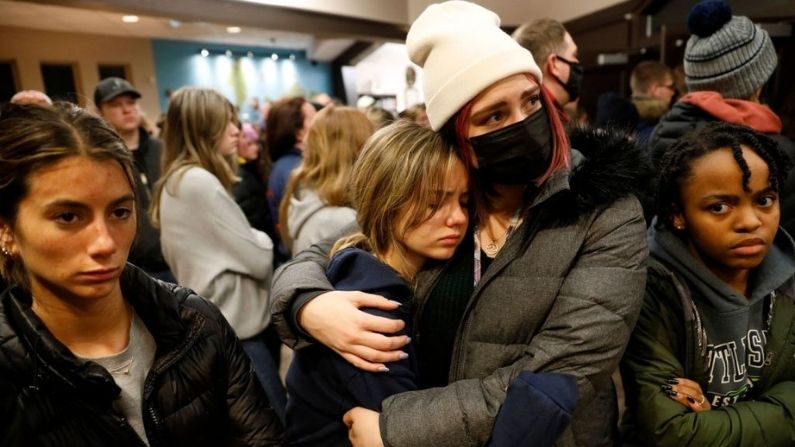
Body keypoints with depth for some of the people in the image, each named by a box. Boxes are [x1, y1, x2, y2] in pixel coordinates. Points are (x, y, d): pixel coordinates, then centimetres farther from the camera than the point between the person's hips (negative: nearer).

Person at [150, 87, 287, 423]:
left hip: (214, 323, 10)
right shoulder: (200, 181, -22)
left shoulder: (176, 180, 9)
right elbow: (258, 259, -19)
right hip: (235, 328, -10)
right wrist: (264, 242, 0)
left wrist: (253, 241, 0)